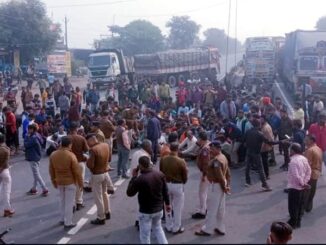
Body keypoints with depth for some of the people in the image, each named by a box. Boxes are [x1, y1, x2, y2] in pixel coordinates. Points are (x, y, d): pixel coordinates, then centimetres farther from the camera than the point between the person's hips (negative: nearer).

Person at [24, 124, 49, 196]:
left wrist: (27, 136, -10)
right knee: (36, 174, 17)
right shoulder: (35, 137, 8)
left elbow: (26, 145, -19)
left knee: (37, 174, -3)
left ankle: (45, 189, -1)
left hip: (33, 158, -10)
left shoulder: (33, 138, -22)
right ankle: (34, 189, 29)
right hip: (36, 157, 10)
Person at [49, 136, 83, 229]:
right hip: (70, 182, -5)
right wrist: (80, 183, -4)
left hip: (59, 182, 5)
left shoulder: (53, 155, -3)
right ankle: (68, 223, 9)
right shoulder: (71, 155, -20)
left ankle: (63, 219, 31)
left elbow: (51, 170, 6)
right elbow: (77, 171, -15)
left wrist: (54, 181, 18)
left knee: (62, 200, 22)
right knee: (69, 202, 4)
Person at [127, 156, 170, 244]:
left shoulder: (139, 179, -25)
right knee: (157, 228, 28)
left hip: (146, 211, -6)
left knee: (145, 234, 12)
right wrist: (167, 203, 17)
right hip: (159, 208, 6)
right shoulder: (160, 174, -6)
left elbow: (129, 193, -11)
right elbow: (165, 191, 4)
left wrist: (134, 177, -7)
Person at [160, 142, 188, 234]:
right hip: (178, 185, -4)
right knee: (178, 208, 10)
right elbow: (185, 176, -9)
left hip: (166, 184, 4)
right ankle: (176, 228, 20)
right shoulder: (181, 161, -20)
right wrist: (182, 183, 11)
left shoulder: (163, 159, -7)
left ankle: (168, 226, 30)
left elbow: (161, 172, 4)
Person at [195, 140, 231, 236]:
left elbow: (220, 176, -25)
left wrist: (224, 187, -14)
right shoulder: (223, 157, 8)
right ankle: (220, 228, 27)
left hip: (216, 185, -10)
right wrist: (227, 185, 11)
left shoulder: (216, 160, -24)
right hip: (220, 185, 10)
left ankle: (207, 230, 12)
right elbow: (228, 173, 12)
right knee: (220, 208, 17)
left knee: (212, 209, 1)